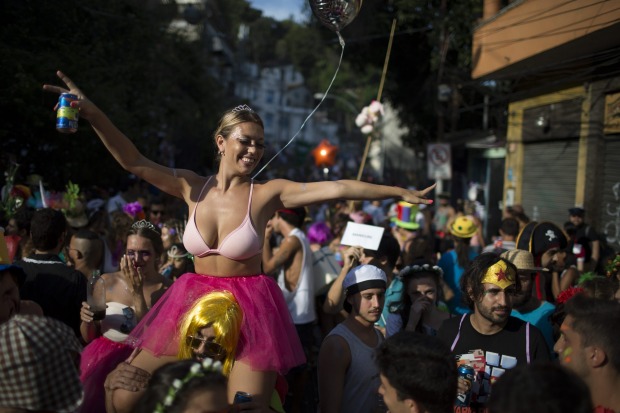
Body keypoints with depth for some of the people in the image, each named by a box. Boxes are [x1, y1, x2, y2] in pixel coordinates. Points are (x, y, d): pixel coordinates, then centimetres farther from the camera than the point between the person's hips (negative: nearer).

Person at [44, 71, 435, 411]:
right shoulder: (193, 188, 0)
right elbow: (135, 163, -7)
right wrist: (94, 114, -17)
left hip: (250, 309, -3)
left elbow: (336, 188, -10)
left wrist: (400, 193, -8)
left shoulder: (267, 194, -6)